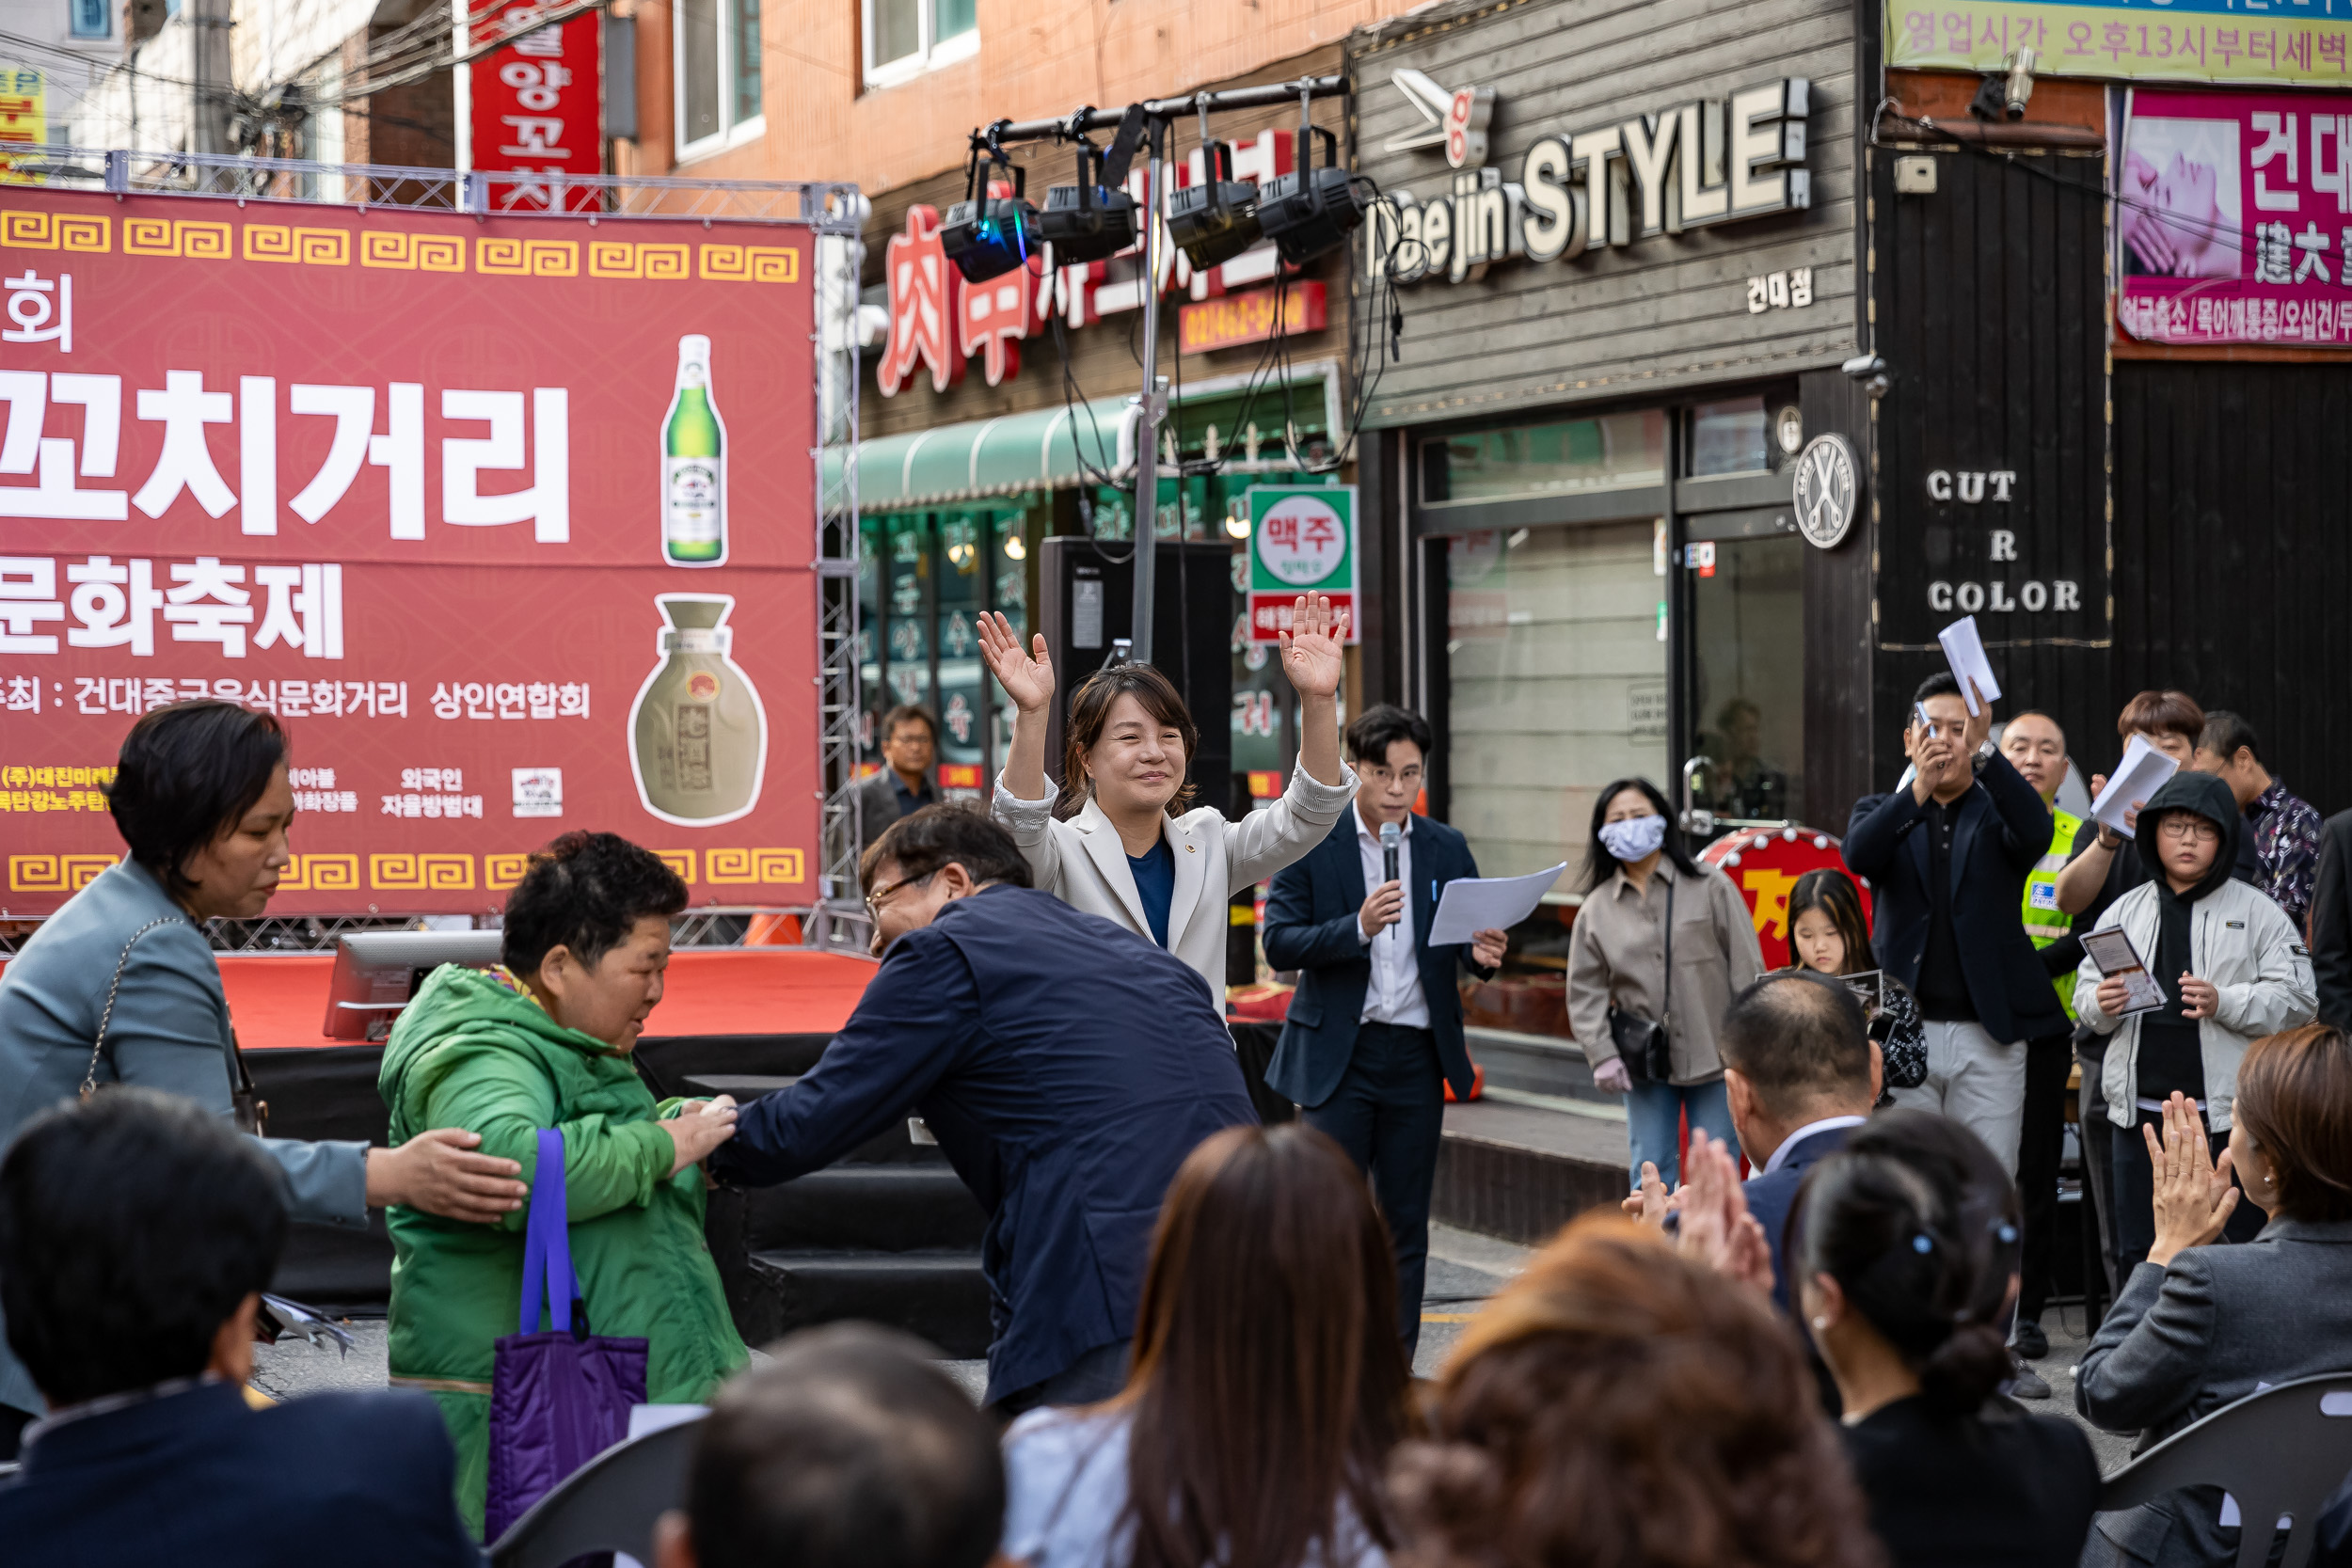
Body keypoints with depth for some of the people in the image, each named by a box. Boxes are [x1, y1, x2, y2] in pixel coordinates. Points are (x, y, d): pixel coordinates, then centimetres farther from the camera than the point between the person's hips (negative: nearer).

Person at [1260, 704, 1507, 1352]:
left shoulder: (1448, 849, 8)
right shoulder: (1311, 843, -3)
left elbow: (1467, 944, 11)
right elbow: (1279, 942, -9)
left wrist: (1484, 955, -12)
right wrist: (1358, 928, -23)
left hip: (1418, 1055, 3)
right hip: (1338, 1054, -3)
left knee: (1406, 1224, 7)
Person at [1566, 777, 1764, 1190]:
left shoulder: (1710, 888, -1)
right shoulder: (1596, 909, 5)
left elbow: (1747, 969, -1)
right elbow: (1586, 991, 6)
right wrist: (1602, 1055, -5)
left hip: (1712, 1057, -2)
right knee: (1650, 1178, 4)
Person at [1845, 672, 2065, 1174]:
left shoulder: (1997, 812, 9)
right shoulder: (1884, 813, 12)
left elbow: (2036, 833, -15)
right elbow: (1858, 854, -11)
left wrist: (1984, 750, -27)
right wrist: (1919, 789, -26)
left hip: (1989, 1038, 0)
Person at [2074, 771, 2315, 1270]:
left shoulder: (2258, 913, 2)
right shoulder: (2126, 911, 13)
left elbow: (2297, 1000, -4)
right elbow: (2085, 995, 16)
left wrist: (2224, 1003, -18)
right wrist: (2101, 1005, -8)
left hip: (2227, 1113, -3)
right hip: (2141, 1111, 3)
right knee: (2137, 1253, 8)